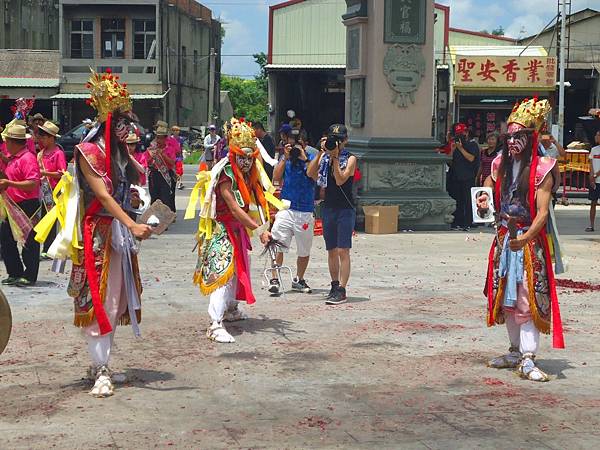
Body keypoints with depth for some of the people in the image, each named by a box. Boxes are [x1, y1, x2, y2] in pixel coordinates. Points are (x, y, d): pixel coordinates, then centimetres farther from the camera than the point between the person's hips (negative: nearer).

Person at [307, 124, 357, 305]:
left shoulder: (350, 159, -3)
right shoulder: (324, 157, 10)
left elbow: (340, 180, -15)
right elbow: (310, 173, -4)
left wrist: (335, 157, -18)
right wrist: (321, 153, -8)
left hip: (345, 210, -5)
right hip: (328, 208, 5)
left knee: (343, 251, -10)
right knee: (331, 251, 10)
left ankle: (341, 290, -11)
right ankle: (334, 285, 20)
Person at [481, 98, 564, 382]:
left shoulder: (541, 169, -11)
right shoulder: (501, 164, 7)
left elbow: (543, 211, -19)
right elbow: (489, 191, 25)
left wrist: (527, 237, -34)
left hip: (530, 240, -6)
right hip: (504, 238, 6)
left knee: (528, 298, -11)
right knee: (505, 296, 11)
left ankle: (527, 359, -12)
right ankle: (515, 351, 24)